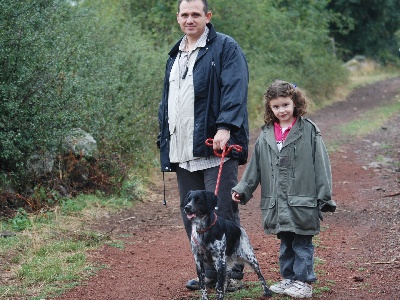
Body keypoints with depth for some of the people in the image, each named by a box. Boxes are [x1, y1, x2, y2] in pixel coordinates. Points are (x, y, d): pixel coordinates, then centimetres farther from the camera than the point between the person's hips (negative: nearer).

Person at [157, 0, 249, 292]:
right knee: (192, 215, 10)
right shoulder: (175, 55, 20)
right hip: (183, 152, 7)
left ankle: (233, 273, 7)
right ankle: (209, 273, 21)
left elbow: (234, 90, -14)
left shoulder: (226, 47, -2)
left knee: (223, 213, -4)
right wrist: (165, 141, 19)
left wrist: (224, 128, -26)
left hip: (214, 147, -7)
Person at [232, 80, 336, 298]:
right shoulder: (265, 136, 8)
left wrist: (324, 197, -8)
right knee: (285, 243, 15)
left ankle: (304, 281, 10)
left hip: (302, 203, -5)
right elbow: (254, 167, 14)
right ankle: (288, 279, 26)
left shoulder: (308, 131, -6)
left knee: (302, 244, 1)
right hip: (277, 204, 5)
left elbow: (321, 165, -6)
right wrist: (242, 189, 8)